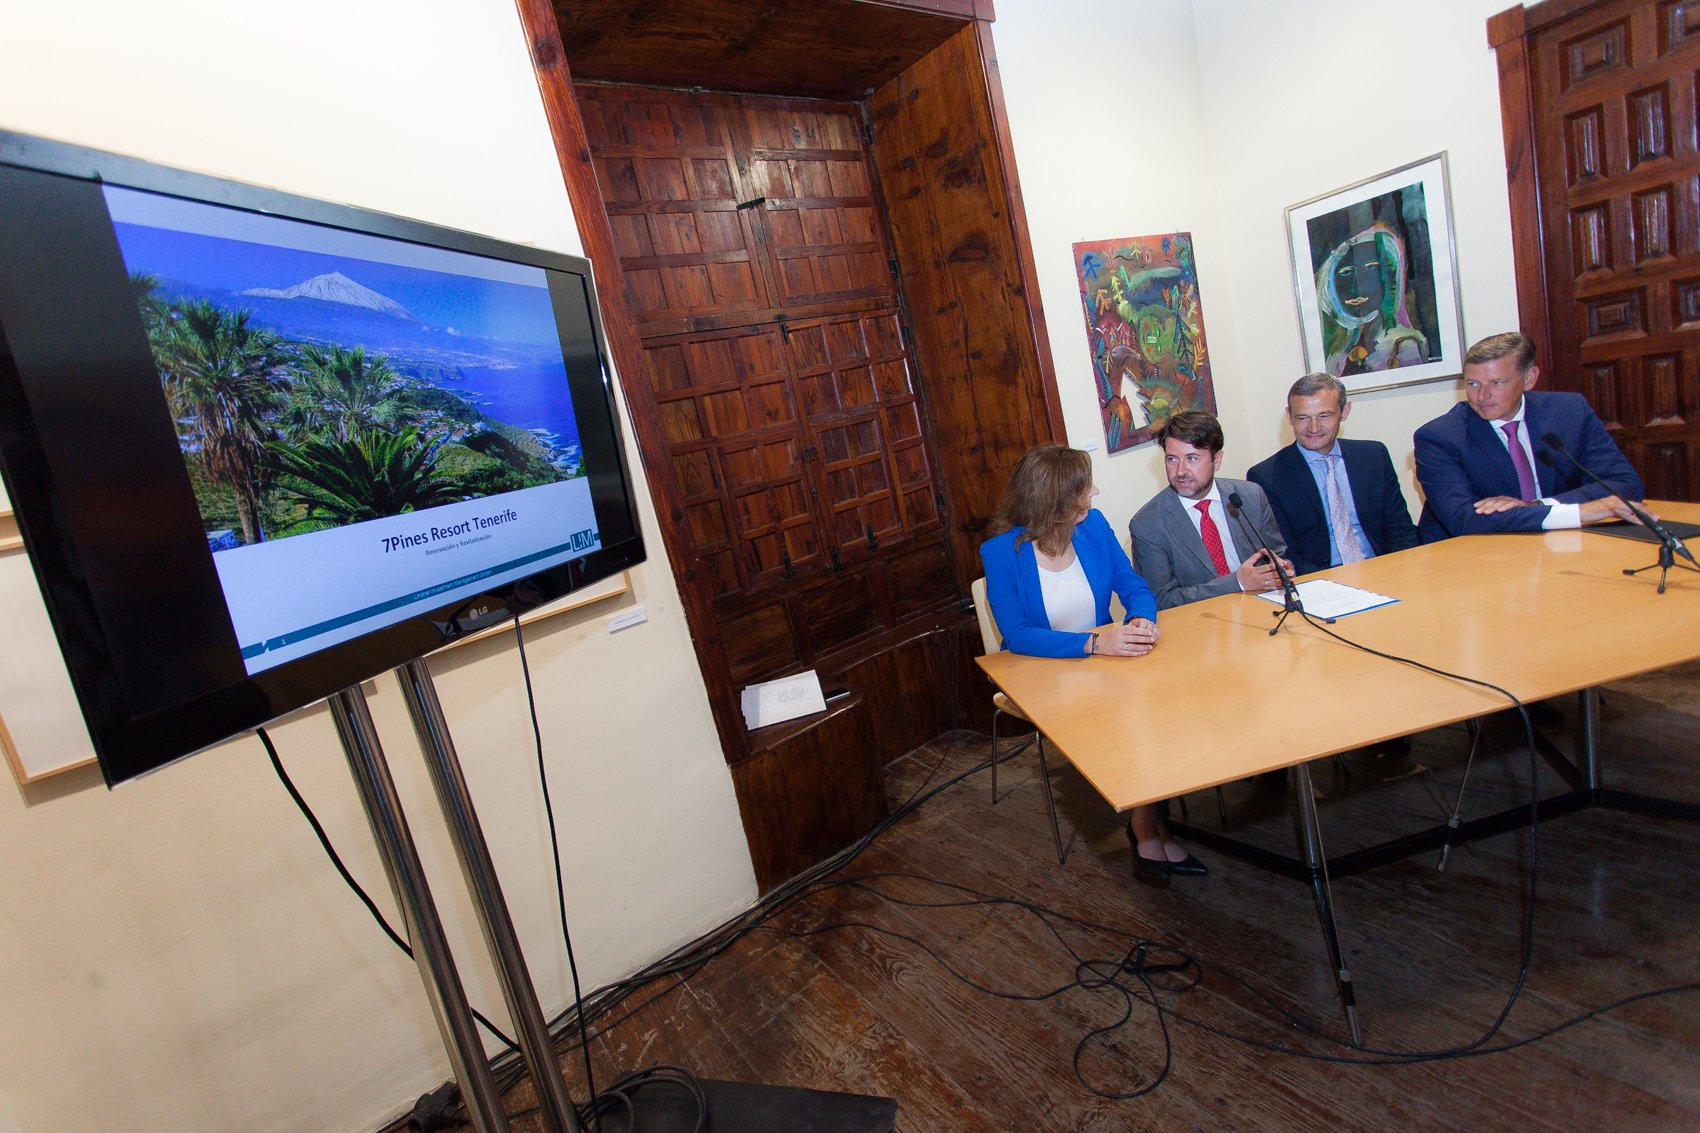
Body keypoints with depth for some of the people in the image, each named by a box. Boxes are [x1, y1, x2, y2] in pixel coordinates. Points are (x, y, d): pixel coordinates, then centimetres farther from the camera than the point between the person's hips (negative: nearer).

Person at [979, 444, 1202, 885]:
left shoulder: (1094, 525, -1)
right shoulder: (1001, 552, -16)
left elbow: (1135, 588, 3)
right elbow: (1016, 635, -22)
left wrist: (1142, 620, -21)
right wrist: (1093, 643, -33)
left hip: (1104, 656, 4)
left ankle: (1148, 824, -3)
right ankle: (1146, 826, -1)